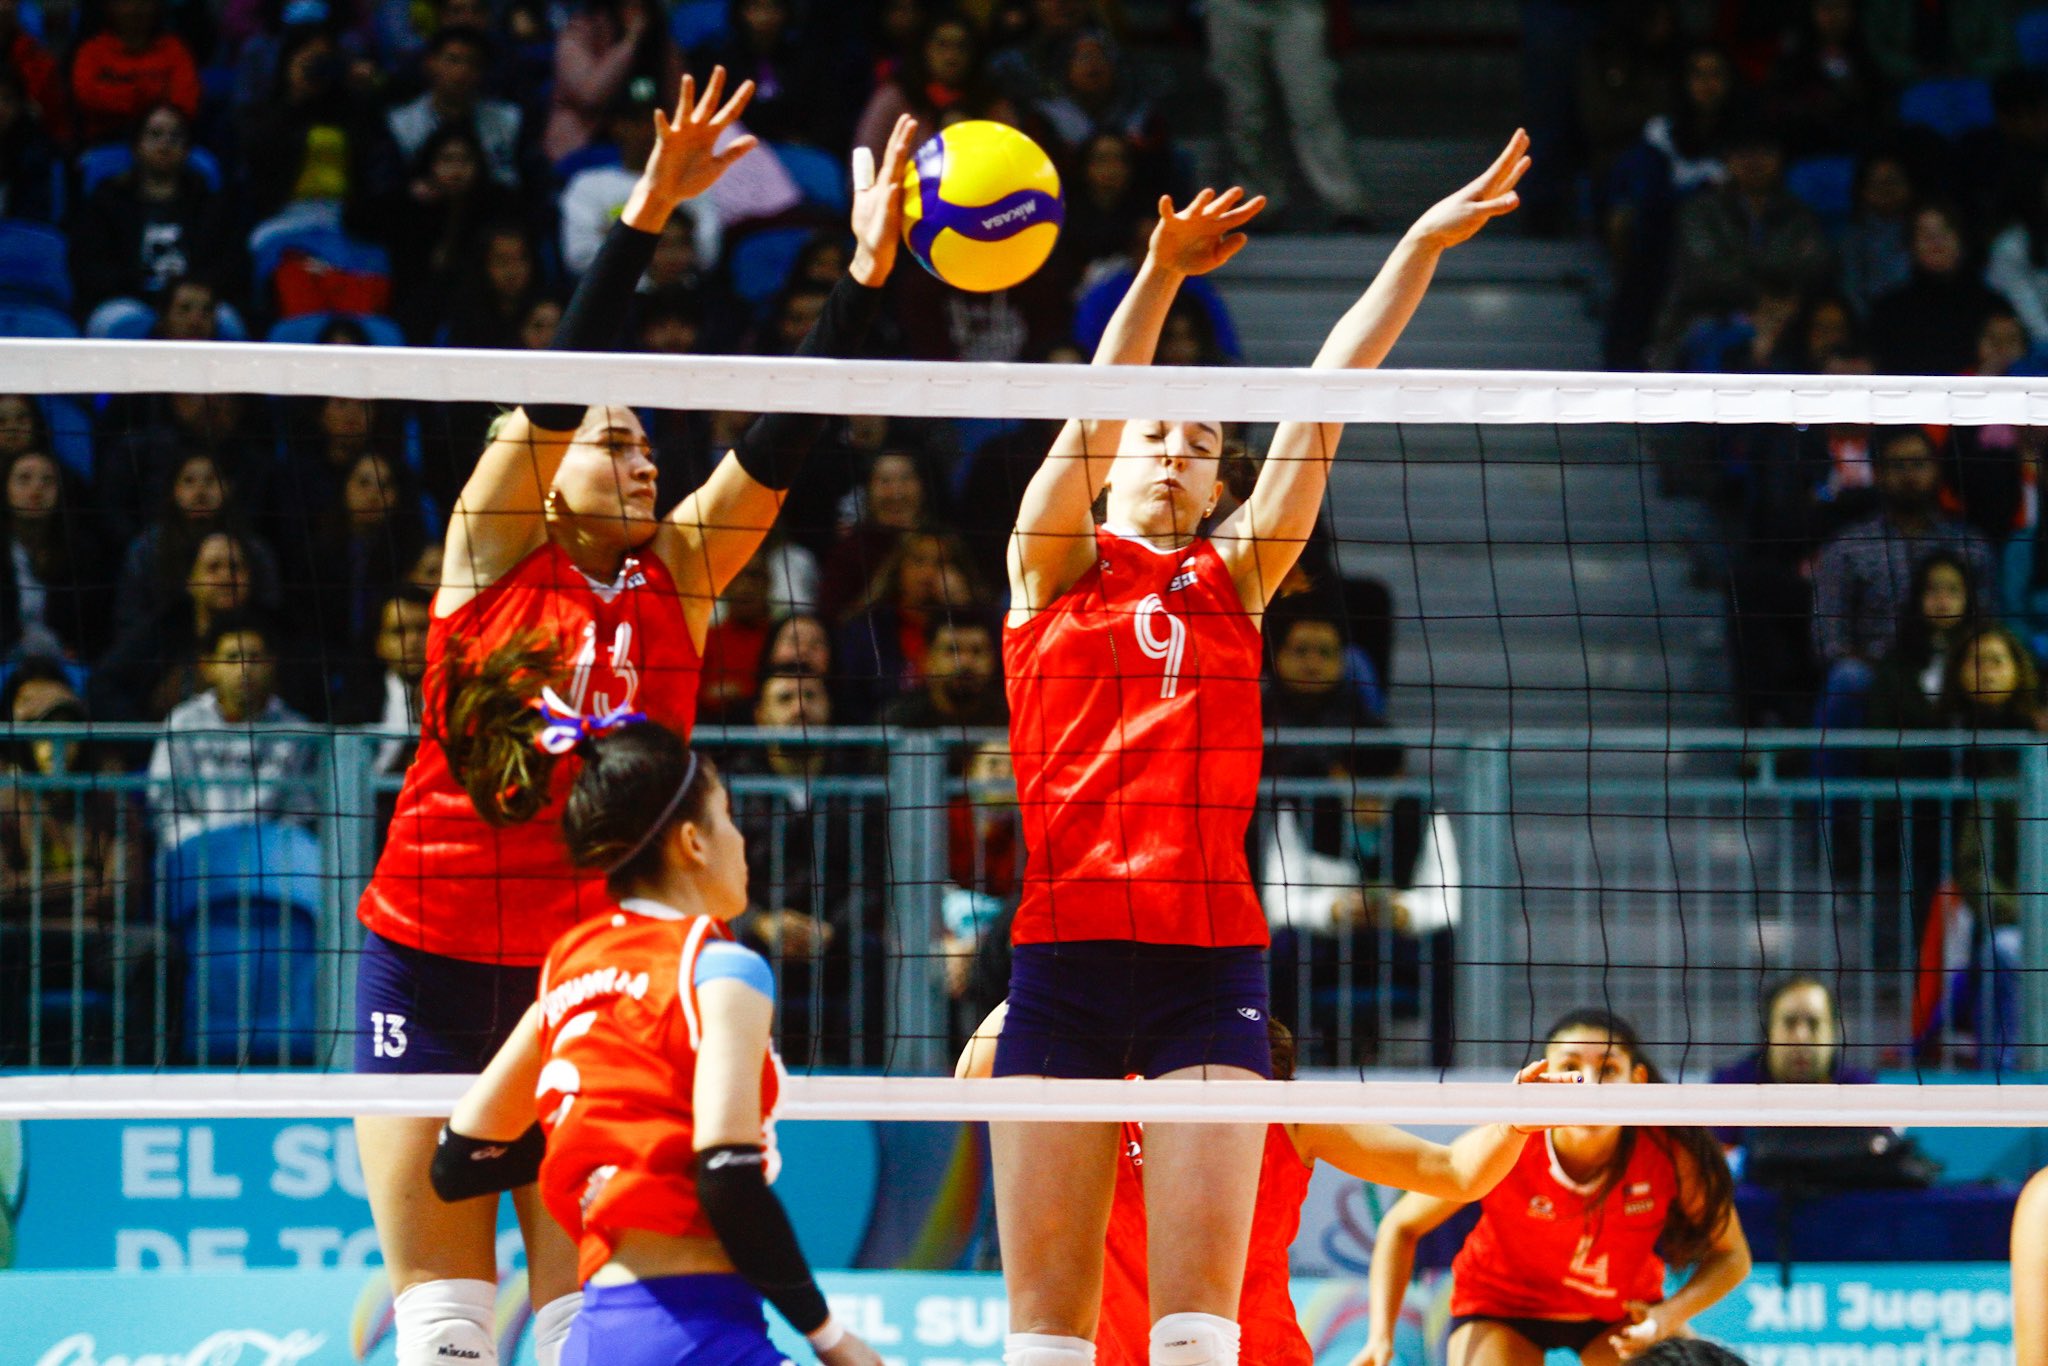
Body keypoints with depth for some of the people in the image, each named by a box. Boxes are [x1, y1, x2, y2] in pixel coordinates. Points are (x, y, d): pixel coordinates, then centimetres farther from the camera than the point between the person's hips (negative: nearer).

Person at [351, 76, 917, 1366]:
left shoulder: (678, 575, 7)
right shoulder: (493, 549, -2)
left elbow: (780, 444, -2)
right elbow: (559, 384, -13)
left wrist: (867, 273, -13)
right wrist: (645, 218, -24)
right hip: (434, 962, -3)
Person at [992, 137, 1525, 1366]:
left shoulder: (1233, 579, 16)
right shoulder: (1055, 563, 10)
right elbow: (1094, 409, -6)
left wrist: (1423, 248, 6)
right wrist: (1160, 276, -21)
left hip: (1211, 958, 2)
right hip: (1065, 948, -2)